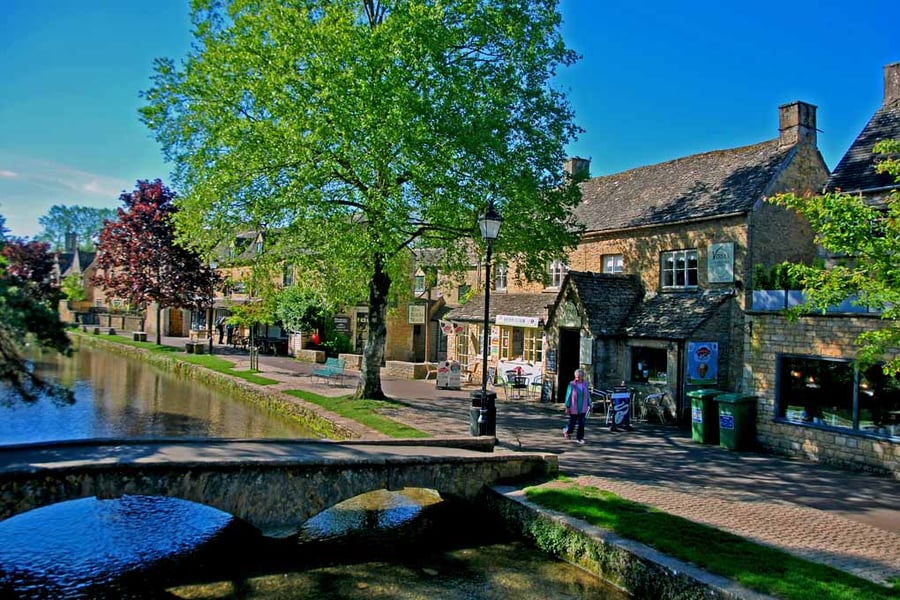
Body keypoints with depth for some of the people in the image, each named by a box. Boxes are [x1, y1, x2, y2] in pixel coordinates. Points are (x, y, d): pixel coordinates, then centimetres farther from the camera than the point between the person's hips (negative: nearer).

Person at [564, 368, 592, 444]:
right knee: (572, 423, 9)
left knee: (581, 424, 1)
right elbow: (568, 396, -8)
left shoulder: (585, 384, 0)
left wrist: (589, 405, 7)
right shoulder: (572, 384, -11)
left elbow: (587, 395, 7)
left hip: (582, 409, 3)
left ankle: (579, 438, 13)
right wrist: (567, 407, -8)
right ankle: (568, 431, 40)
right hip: (573, 409, -3)